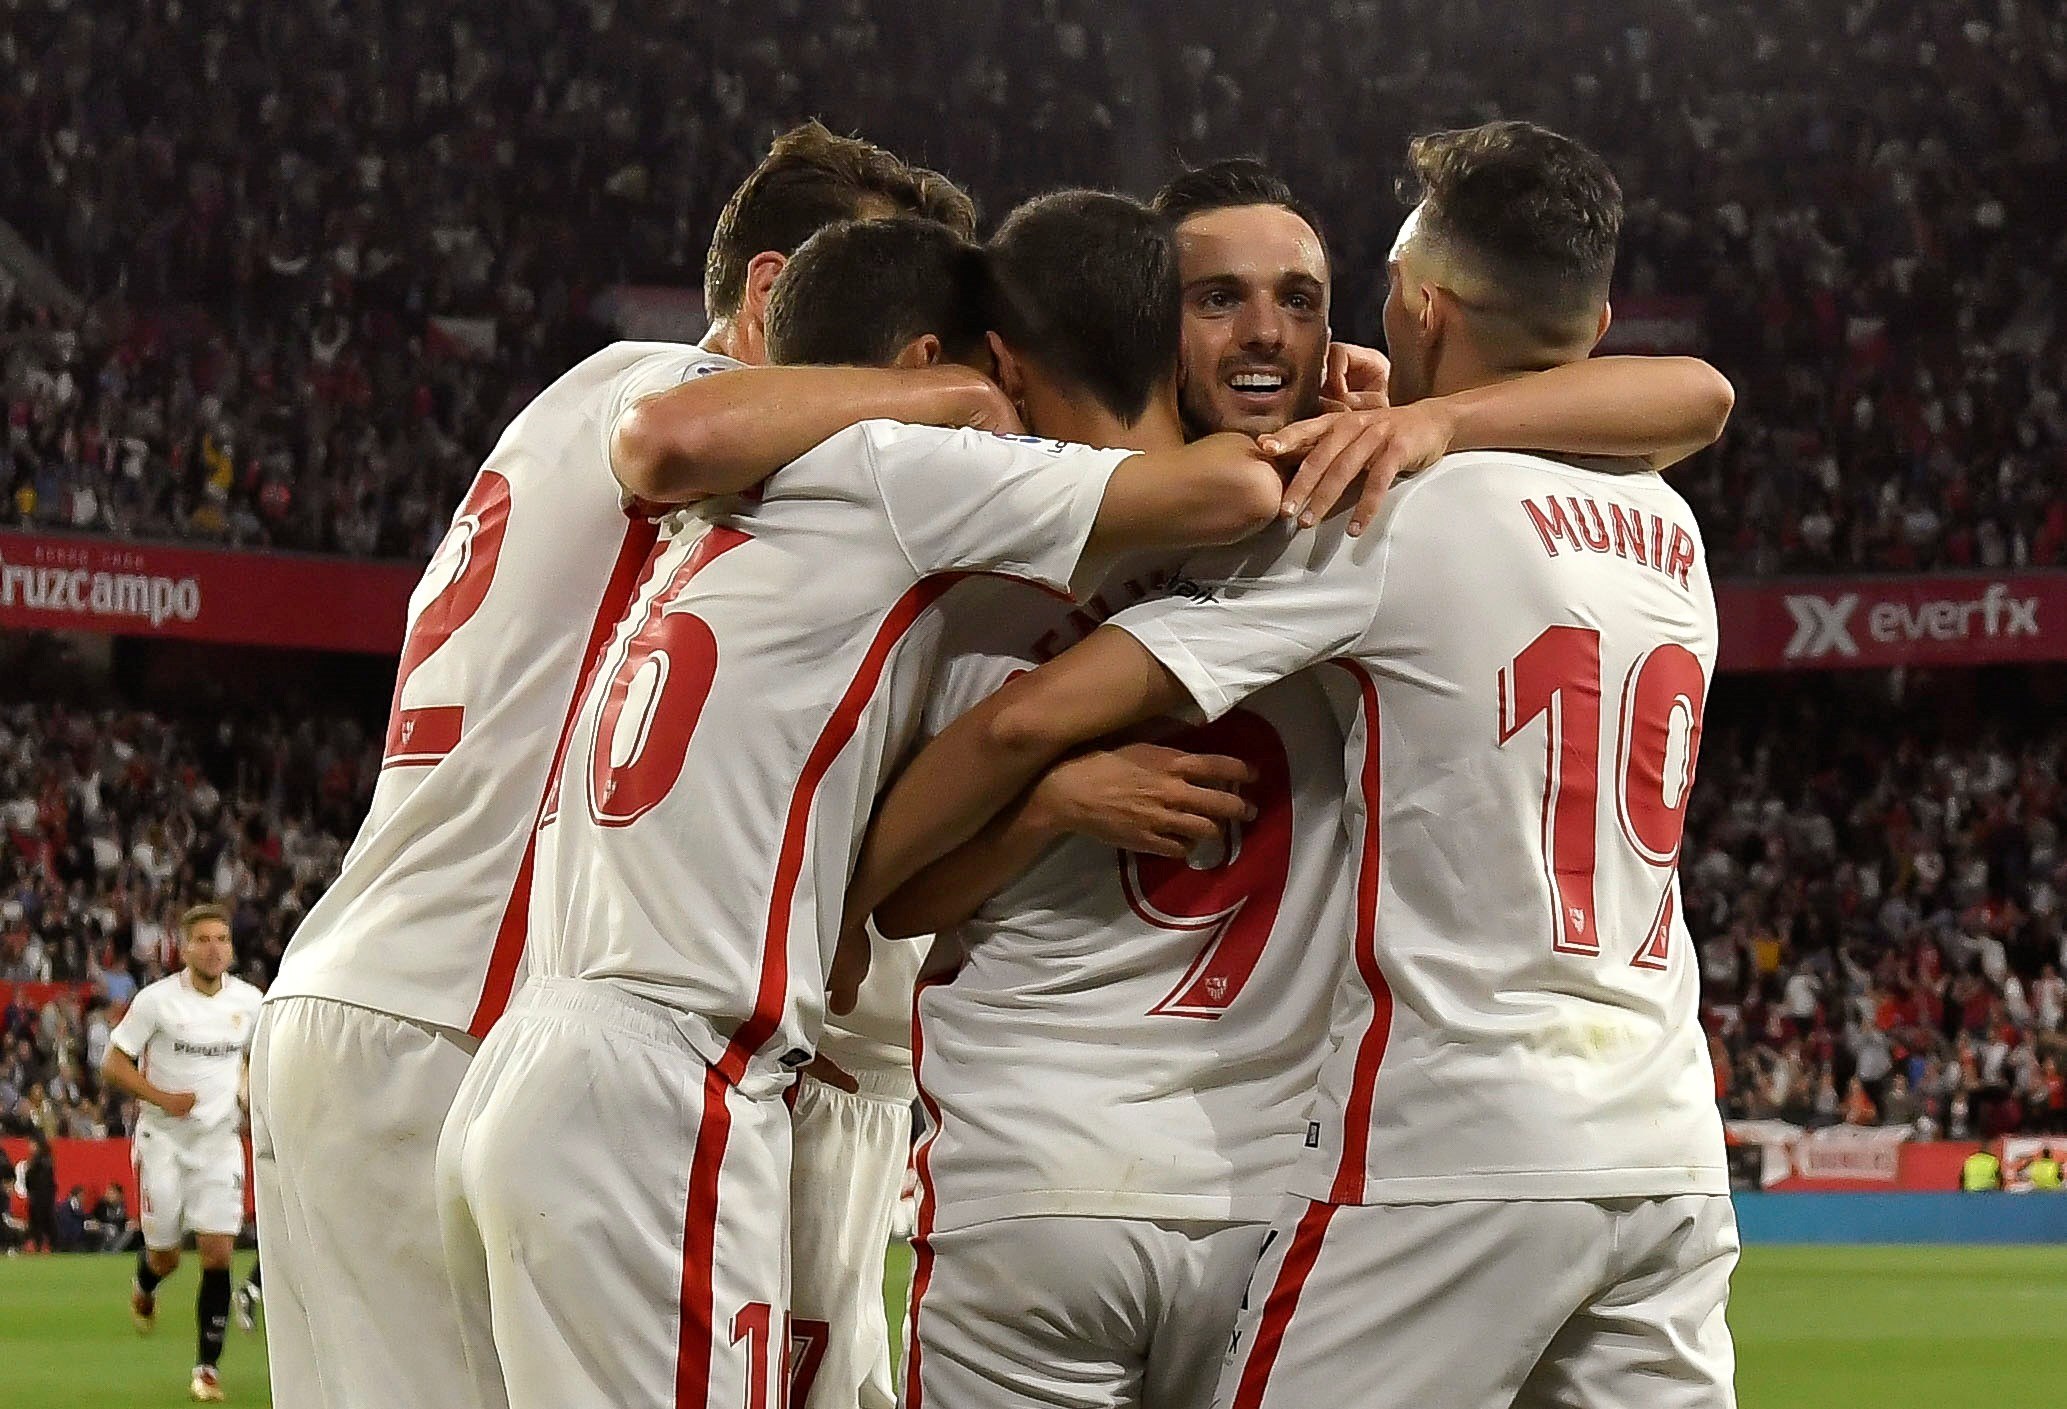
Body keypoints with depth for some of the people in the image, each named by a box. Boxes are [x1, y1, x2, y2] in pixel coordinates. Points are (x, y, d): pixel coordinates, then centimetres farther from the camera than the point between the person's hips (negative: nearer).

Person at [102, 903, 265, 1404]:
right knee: (165, 1255, 6)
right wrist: (162, 1098, -19)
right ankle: (144, 1288, 45)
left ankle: (208, 1367, 1)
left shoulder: (250, 1001, 0)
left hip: (221, 1140, 2)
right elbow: (114, 1064, -6)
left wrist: (250, 1102, 5)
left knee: (218, 1254, -8)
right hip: (164, 1140, -2)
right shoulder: (158, 999, -11)